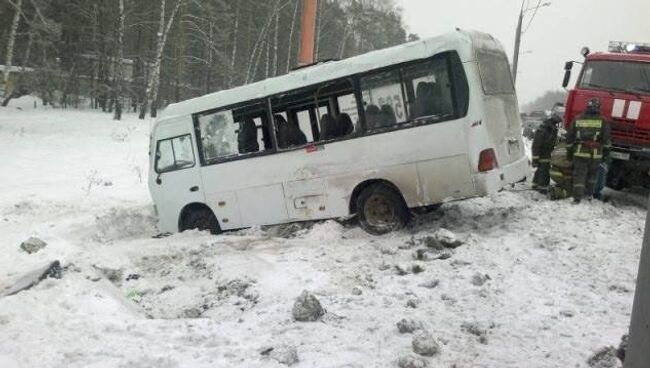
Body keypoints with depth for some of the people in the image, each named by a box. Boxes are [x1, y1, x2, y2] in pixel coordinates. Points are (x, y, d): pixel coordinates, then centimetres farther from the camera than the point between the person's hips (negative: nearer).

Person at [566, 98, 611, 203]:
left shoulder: (577, 120, 6)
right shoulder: (602, 121, 0)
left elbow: (569, 137, 8)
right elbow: (607, 139, 0)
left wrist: (569, 152, 15)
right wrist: (606, 153, 7)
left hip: (580, 153, 0)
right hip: (595, 155, 0)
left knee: (579, 175, 2)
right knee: (592, 175, 18)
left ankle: (577, 197, -5)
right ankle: (589, 194, 27)